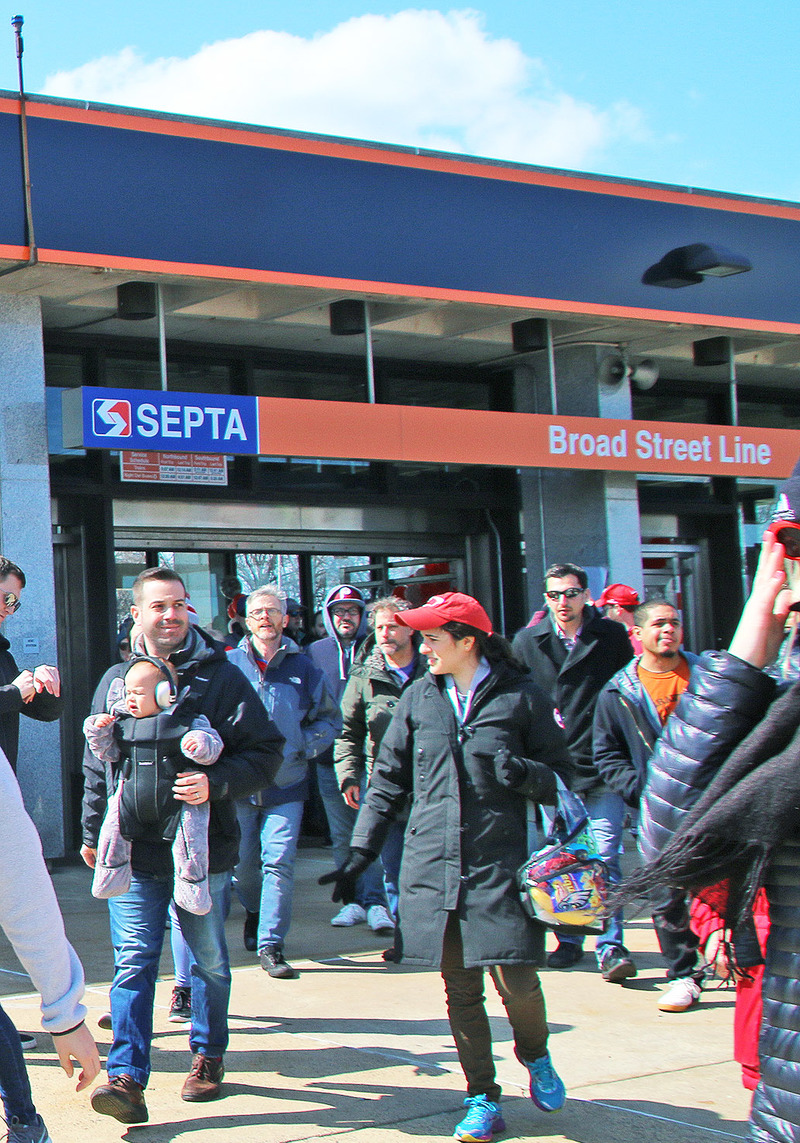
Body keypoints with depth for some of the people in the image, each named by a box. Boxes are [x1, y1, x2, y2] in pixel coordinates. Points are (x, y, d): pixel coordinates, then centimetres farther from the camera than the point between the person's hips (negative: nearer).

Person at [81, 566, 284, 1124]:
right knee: (133, 961, -6)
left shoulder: (221, 676, -1)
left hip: (204, 848, -1)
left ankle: (208, 1058, 29)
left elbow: (265, 753, -4)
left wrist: (215, 782, -19)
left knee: (209, 961, 12)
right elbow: (96, 764, 18)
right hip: (134, 851, 1)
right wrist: (93, 832, 15)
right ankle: (127, 1079, -8)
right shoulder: (116, 680, 9)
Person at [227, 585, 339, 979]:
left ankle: (271, 944, -6)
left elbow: (329, 719, 13)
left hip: (286, 785, 0)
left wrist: (303, 746, -1)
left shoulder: (303, 668, 5)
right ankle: (255, 910, 41)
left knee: (279, 862, -11)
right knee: (242, 864, 10)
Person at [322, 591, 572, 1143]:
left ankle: (535, 1056, 24)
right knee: (460, 990, 6)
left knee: (515, 981, -7)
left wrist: (522, 773, -18)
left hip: (500, 864, -3)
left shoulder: (522, 697, 0)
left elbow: (562, 776, 3)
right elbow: (388, 781, 14)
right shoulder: (418, 698, 9)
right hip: (434, 866, 3)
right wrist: (361, 852, 9)